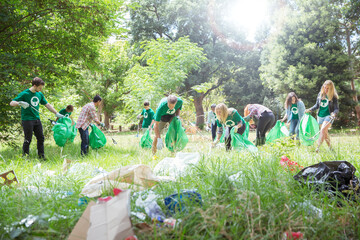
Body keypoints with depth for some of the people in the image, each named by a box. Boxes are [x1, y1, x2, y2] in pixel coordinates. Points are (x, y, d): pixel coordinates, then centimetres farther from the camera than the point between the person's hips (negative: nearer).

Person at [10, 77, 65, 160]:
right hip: (27, 120, -6)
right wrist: (20, 103, -31)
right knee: (28, 139, -1)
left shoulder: (40, 94, 9)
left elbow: (47, 104, 19)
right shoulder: (24, 94, -9)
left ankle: (41, 157, 18)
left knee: (41, 138, 8)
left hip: (37, 119, 6)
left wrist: (57, 114, 17)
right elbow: (11, 103, -10)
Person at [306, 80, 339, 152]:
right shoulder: (320, 94, 5)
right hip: (320, 116, 5)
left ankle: (318, 148, -29)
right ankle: (330, 147, 25)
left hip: (328, 116, -5)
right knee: (325, 132, 11)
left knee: (323, 130, -23)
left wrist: (334, 113, -28)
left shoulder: (333, 97, -7)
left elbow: (336, 108, -8)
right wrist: (310, 109, 2)